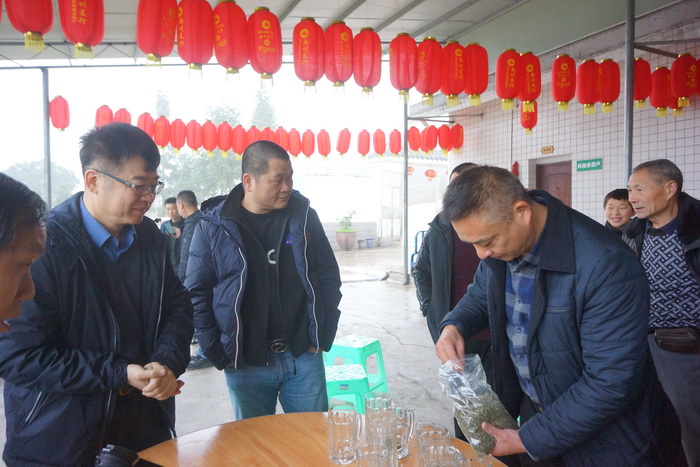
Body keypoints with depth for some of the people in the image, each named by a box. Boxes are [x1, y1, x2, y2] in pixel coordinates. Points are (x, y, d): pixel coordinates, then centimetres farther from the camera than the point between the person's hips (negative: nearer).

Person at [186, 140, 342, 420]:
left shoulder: (304, 216, 1)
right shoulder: (213, 228, -5)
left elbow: (329, 276, 6)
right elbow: (197, 295, -1)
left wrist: (322, 336, 1)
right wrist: (218, 354, -4)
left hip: (304, 356, 2)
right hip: (245, 364, -1)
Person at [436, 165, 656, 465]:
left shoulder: (605, 265, -30)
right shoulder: (500, 241, -10)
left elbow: (611, 384, -27)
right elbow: (481, 295, 9)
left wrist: (528, 440, -22)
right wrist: (454, 326, -13)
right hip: (531, 408, 6)